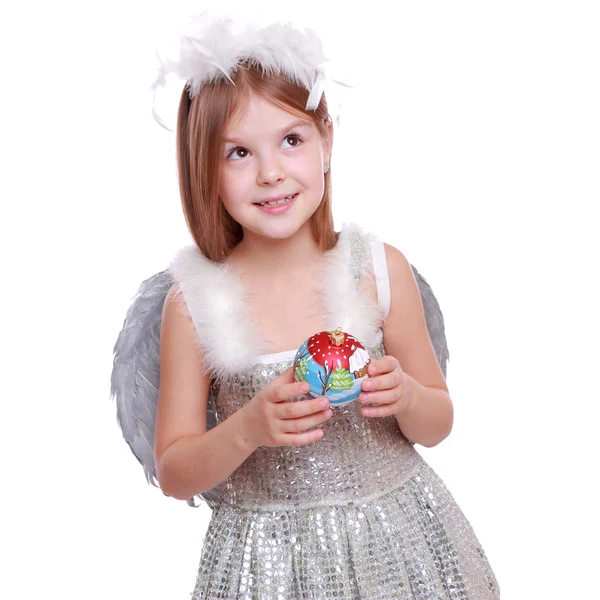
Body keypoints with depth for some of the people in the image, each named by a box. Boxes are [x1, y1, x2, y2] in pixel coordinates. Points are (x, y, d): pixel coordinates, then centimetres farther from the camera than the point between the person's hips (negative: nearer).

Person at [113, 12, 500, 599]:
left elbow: (437, 425, 1)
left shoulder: (381, 270, -9)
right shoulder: (195, 301, -12)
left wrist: (406, 398, -20)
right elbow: (173, 474, -6)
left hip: (396, 539, 2)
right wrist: (248, 429, -23)